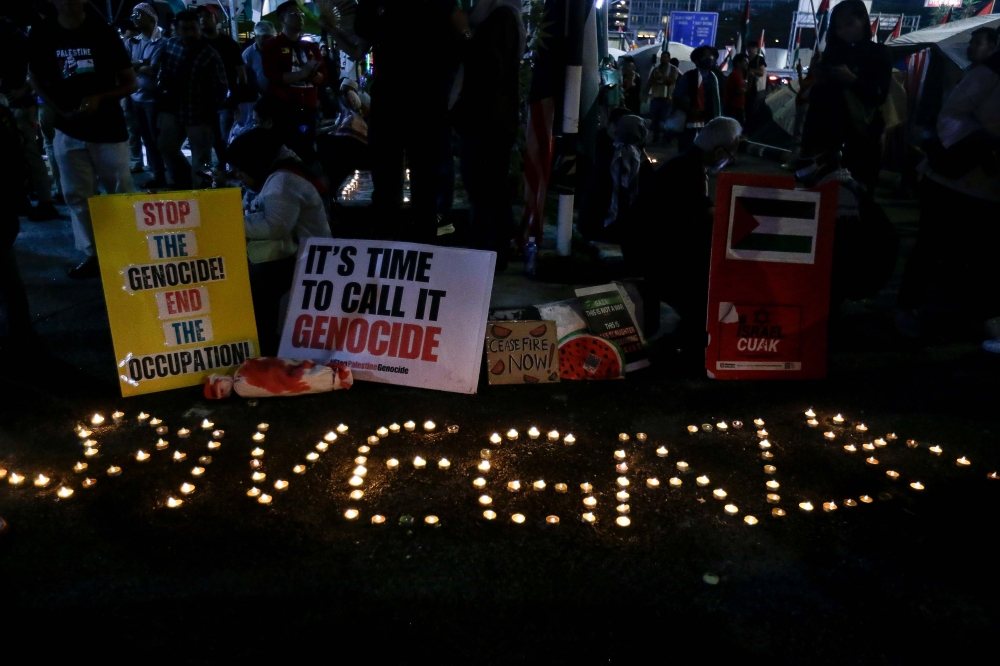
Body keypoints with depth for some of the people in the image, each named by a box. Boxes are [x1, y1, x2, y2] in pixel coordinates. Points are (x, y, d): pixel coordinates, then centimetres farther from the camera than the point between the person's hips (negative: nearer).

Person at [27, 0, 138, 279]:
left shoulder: (103, 33, -2)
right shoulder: (41, 35, 3)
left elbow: (131, 83, -2)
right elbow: (35, 78, 14)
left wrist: (100, 97, -17)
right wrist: (58, 108, -2)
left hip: (108, 128, -2)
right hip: (68, 130, 3)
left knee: (122, 193, -2)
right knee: (77, 195, 4)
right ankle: (92, 254, 11)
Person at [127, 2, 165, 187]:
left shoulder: (160, 42, -10)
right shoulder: (135, 41, 11)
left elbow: (153, 70, -17)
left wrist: (134, 67, -5)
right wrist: (141, 63, -14)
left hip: (153, 97, -7)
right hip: (137, 96, 7)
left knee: (157, 138, -1)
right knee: (147, 139, 12)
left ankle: (164, 176, 10)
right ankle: (158, 176, 20)